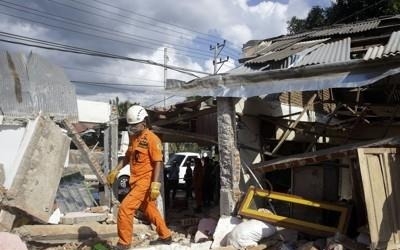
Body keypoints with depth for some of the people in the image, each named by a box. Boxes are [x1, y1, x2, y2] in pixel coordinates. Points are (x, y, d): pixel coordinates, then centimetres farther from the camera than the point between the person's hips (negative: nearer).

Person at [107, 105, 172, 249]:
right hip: (136, 181, 9)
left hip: (145, 181, -9)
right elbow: (128, 157, 22)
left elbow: (158, 163, -17)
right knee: (150, 210, 18)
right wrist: (115, 171, 14)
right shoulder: (133, 137, 10)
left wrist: (155, 185, -22)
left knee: (125, 208, -10)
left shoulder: (152, 139, -14)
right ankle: (165, 236, 34)